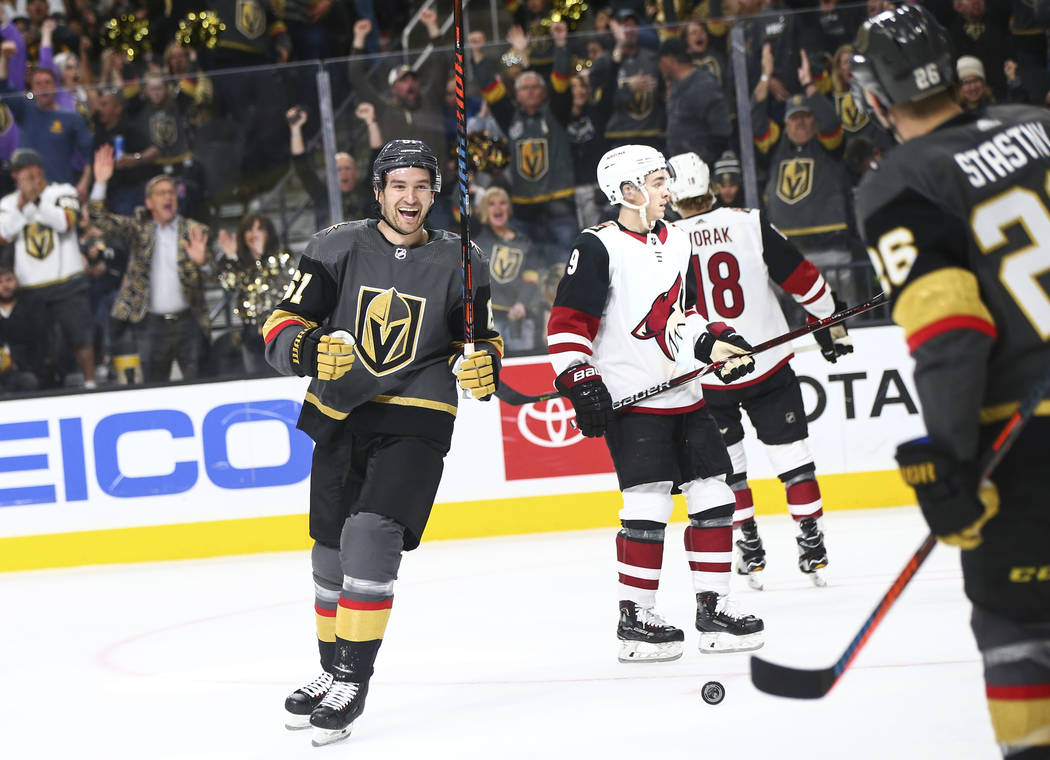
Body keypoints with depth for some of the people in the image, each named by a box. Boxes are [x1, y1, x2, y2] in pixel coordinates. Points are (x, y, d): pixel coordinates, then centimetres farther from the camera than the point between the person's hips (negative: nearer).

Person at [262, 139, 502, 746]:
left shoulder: (458, 264, 1)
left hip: (416, 421, -3)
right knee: (332, 553, 11)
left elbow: (481, 339, 11)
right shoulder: (337, 250, -1)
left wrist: (483, 361, -12)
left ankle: (354, 681, -15)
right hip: (340, 416, 3)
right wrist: (311, 350, -25)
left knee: (371, 536, -21)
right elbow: (282, 327, -3)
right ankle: (333, 672, 32)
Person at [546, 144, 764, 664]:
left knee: (713, 498, 6)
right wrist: (580, 383, -17)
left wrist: (716, 343, 5)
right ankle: (634, 619, -2)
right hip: (629, 402, -8)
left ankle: (712, 606, 14)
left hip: (683, 397, 8)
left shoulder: (677, 244, 13)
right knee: (648, 504, -11)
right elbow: (567, 324, -11)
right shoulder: (599, 247, -9)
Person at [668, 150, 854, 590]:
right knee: (789, 451, 9)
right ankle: (812, 545, 7)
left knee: (725, 462, 16)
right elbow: (802, 279, -3)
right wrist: (832, 324, 10)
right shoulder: (749, 224, -7)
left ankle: (750, 547, 17)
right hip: (767, 366, 0)